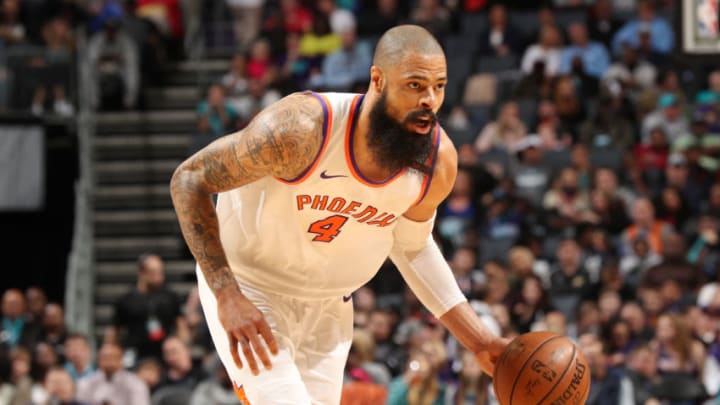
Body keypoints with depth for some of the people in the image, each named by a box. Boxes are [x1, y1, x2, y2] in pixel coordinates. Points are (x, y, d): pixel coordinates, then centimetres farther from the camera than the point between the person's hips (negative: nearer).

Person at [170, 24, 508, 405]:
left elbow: (411, 246, 5)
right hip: (248, 286, -6)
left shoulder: (438, 161, -16)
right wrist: (227, 296, -29)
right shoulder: (300, 129, -33)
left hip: (329, 306, 6)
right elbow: (189, 180, -23)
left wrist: (477, 338, -1)